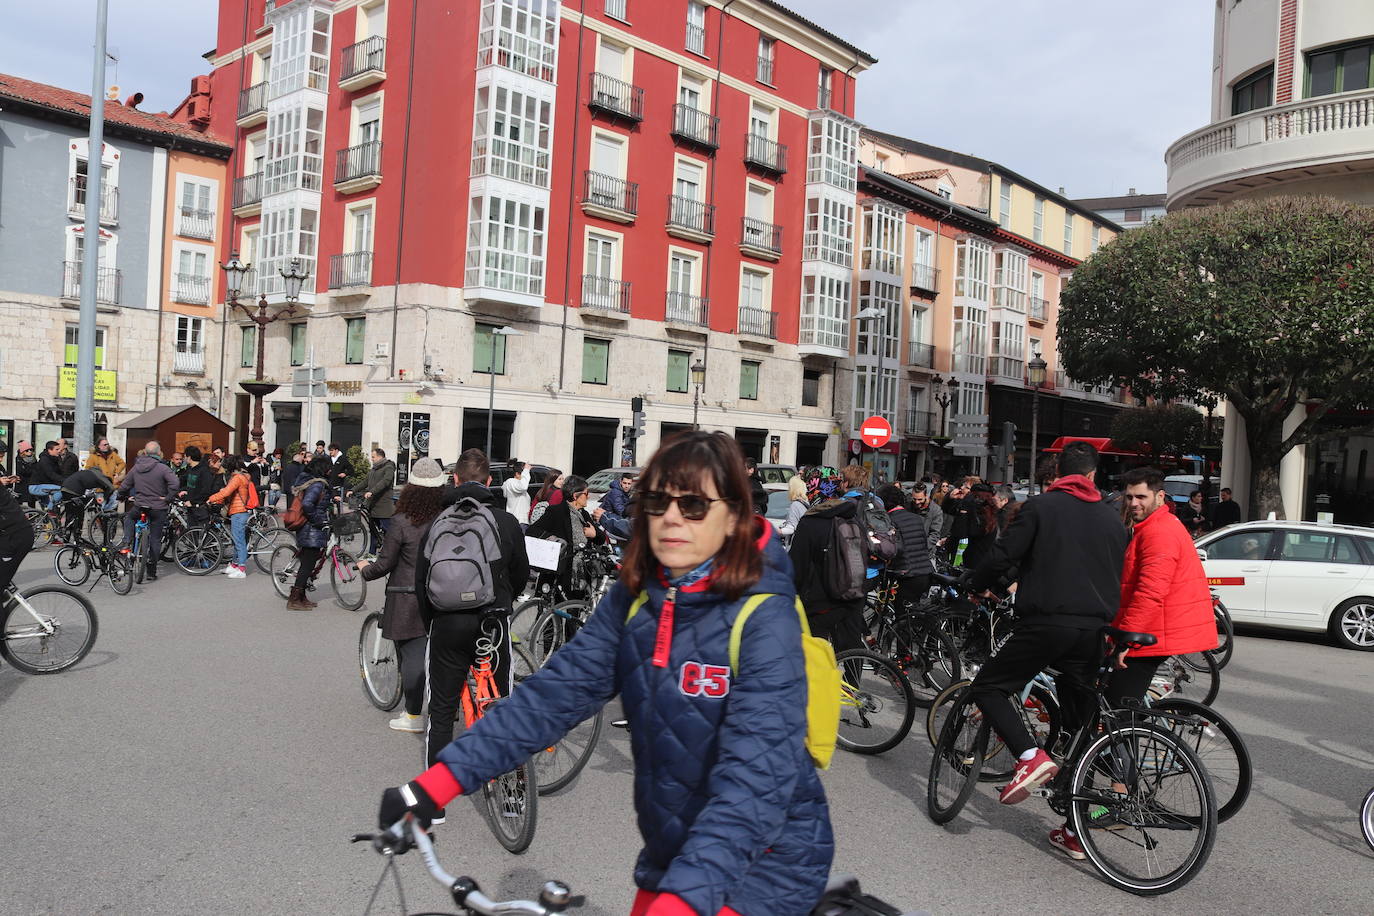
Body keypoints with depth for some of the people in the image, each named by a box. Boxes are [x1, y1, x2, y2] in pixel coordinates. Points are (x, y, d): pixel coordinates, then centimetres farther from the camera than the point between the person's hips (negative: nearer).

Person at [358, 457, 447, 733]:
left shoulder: (401, 522, -14)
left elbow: (385, 564, -9)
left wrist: (365, 568, 11)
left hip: (409, 601, -4)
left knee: (412, 655, 4)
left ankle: (413, 716, 11)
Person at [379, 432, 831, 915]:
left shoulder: (765, 618, -21)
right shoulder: (632, 600, -5)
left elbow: (758, 773, -31)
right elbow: (554, 691, -12)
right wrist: (435, 785, -21)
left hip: (766, 855, -5)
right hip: (672, 844, 5)